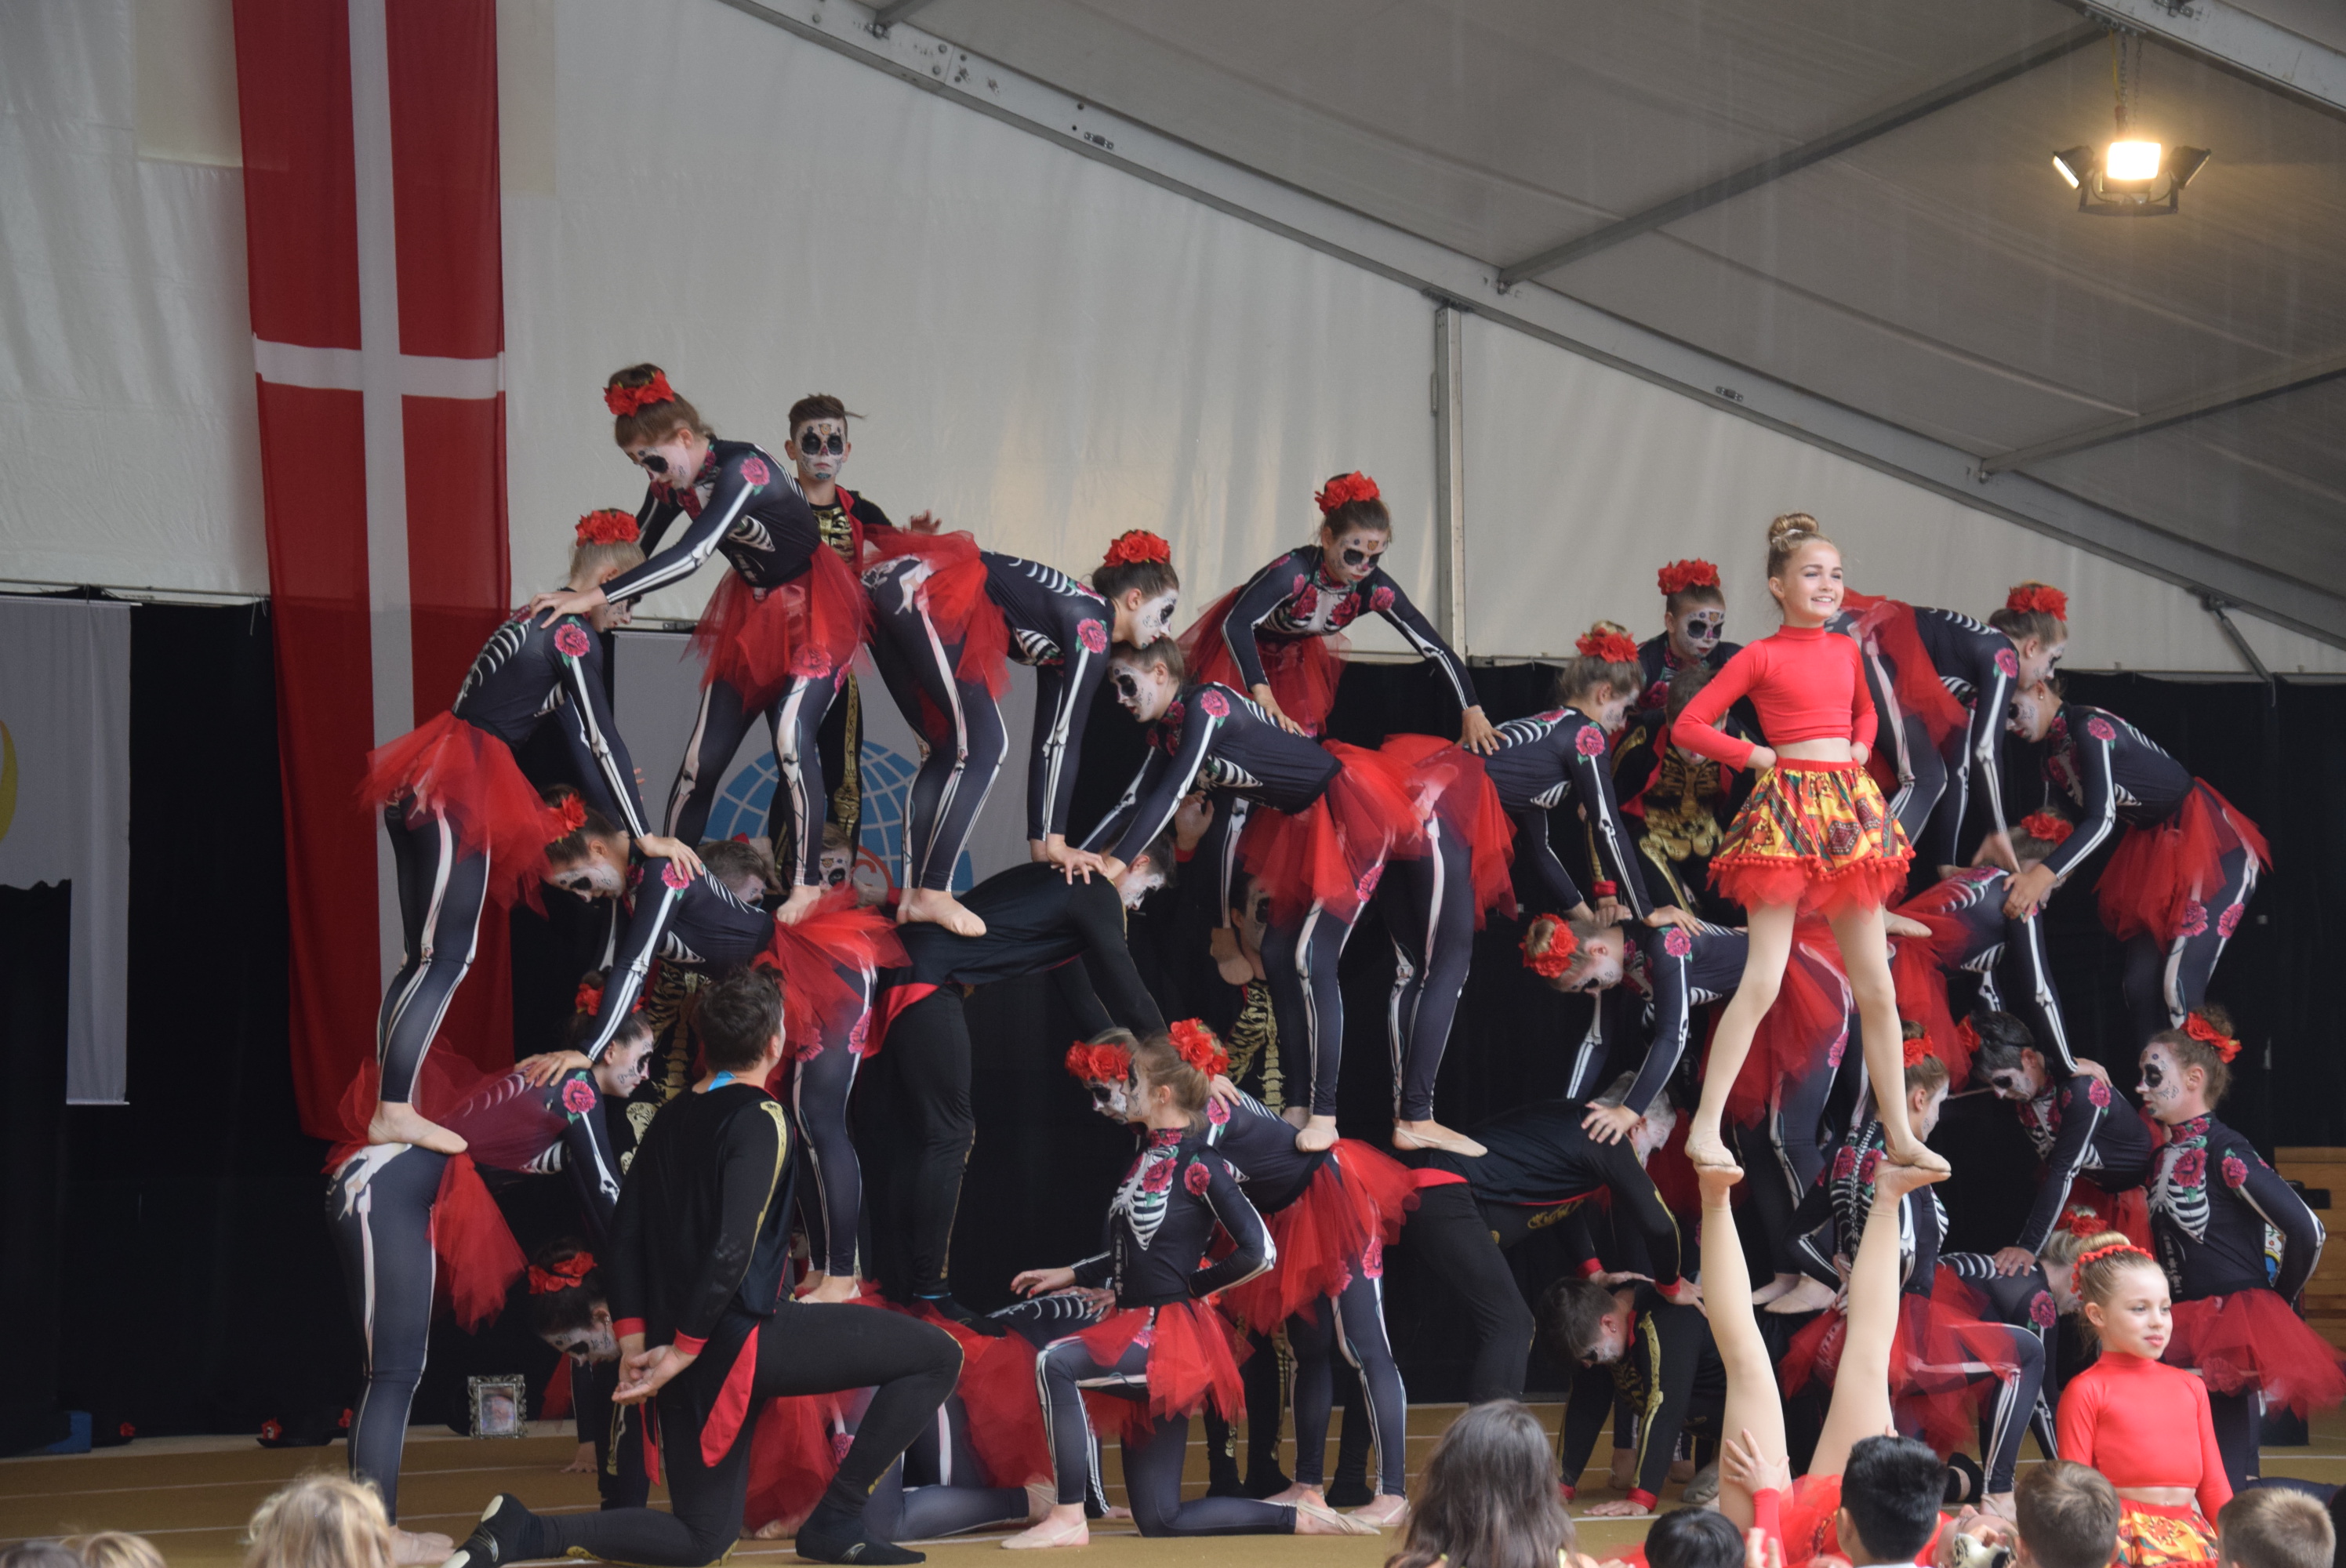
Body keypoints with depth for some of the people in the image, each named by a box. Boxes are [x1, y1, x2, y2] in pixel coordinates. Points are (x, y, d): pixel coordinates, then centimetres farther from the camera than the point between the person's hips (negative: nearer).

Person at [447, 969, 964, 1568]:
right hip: (745, 1338, -8)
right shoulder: (759, 1119, -8)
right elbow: (732, 1248, -18)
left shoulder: (670, 1121, 15)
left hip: (690, 1359, 8)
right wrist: (683, 1351, -12)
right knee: (936, 1356, -3)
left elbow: (625, 1239, 12)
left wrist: (633, 1339, 7)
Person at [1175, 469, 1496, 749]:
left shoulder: (1374, 589, -27)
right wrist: (1263, 695, -65)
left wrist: (1472, 712, -34)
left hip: (1294, 655, 5)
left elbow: (1434, 647, -25)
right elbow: (1236, 624, -54)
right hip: (1238, 647, -5)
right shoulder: (1295, 571, -42)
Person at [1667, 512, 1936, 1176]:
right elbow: (1688, 726, -5)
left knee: (1876, 985, 7)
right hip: (1788, 810, -6)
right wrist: (1755, 754, -7)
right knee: (1763, 981, -11)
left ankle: (1899, 1134, 13)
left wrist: (1861, 748, 13)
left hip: (1851, 808, 6)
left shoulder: (1844, 649, 12)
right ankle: (1704, 1129, -6)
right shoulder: (1761, 656, -4)